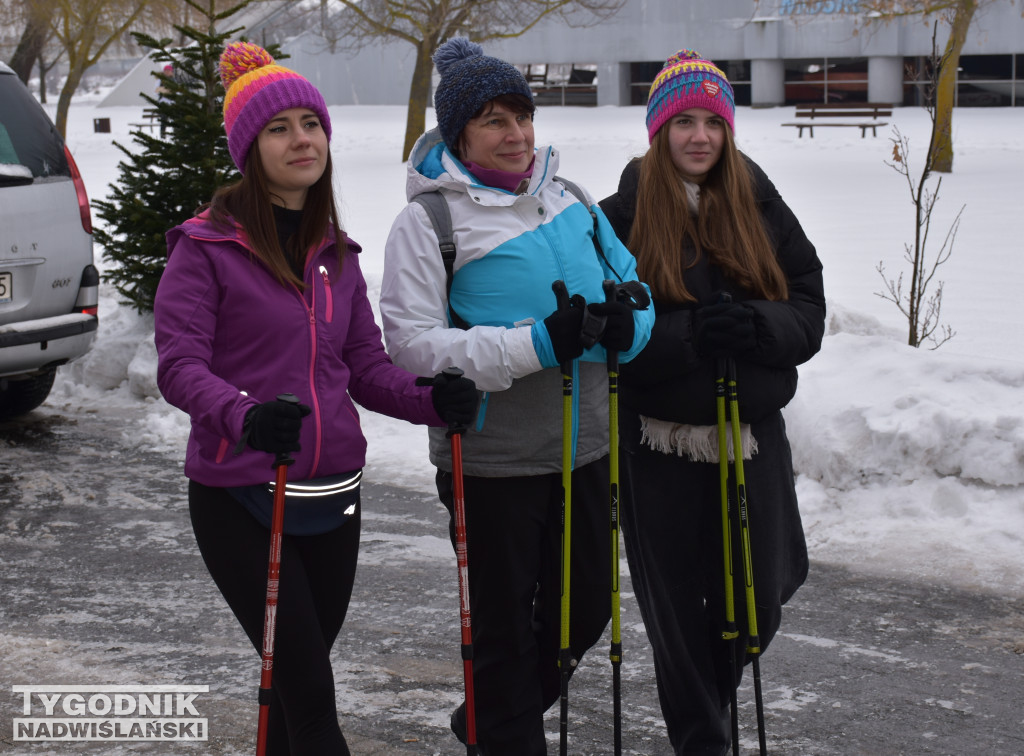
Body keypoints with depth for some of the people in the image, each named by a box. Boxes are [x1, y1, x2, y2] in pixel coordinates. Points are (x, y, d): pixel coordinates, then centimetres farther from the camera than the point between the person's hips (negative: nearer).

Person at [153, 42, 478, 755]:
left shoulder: (335, 251, 12)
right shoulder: (207, 246, -7)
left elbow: (365, 363, 11)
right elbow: (179, 364, -15)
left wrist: (432, 400, -9)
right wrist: (245, 416, -34)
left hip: (333, 493, 6)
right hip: (240, 496, -6)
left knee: (300, 674, 14)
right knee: (309, 692, -7)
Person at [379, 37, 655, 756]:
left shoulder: (569, 203, 8)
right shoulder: (428, 220, -9)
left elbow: (635, 288, 11)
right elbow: (412, 345, -18)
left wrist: (623, 323, -14)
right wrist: (537, 343, -26)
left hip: (585, 452, 6)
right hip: (494, 461, -6)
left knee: (584, 611, 18)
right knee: (506, 628, 8)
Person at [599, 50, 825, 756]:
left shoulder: (762, 208, 4)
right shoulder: (622, 216, -3)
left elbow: (809, 312, 2)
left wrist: (754, 326, -18)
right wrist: (689, 336, -22)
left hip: (752, 432, 3)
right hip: (661, 439, -2)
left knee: (758, 600, 8)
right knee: (676, 603, 6)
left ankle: (714, 693, 39)